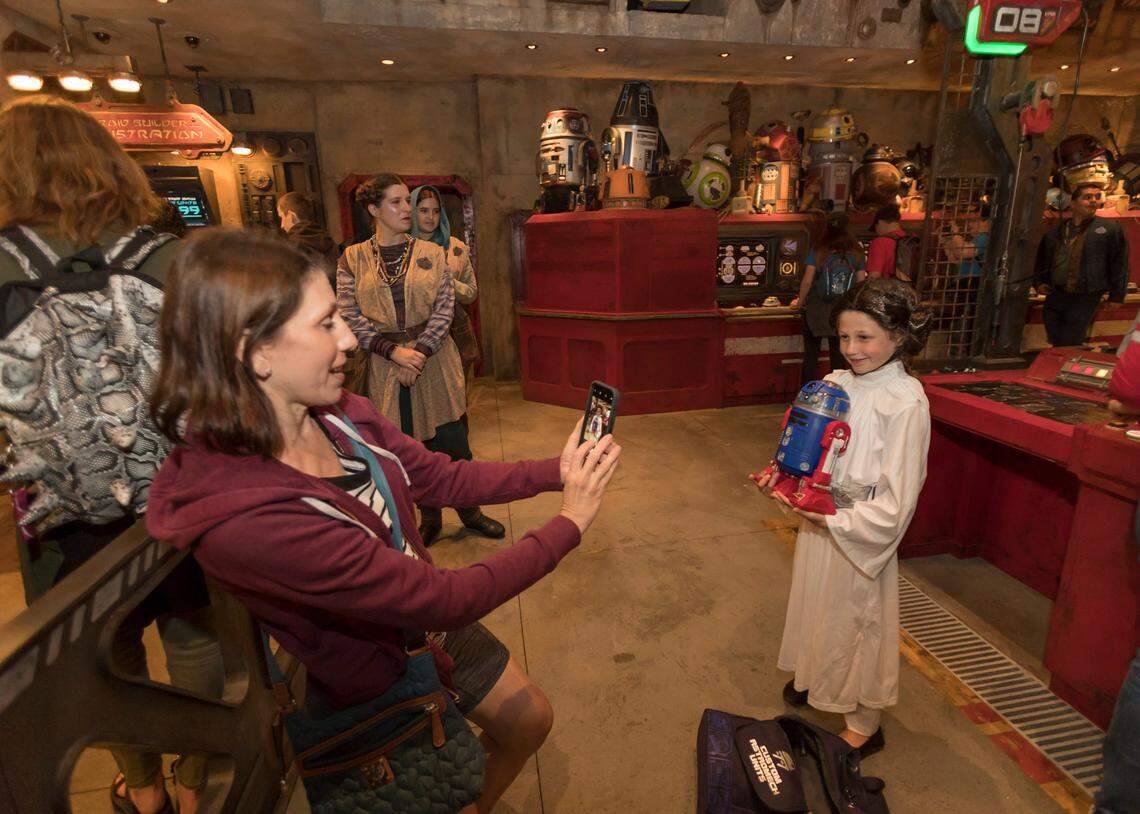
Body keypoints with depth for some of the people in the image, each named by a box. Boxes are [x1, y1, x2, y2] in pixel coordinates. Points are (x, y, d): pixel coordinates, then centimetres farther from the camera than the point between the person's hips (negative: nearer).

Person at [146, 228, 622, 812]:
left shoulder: (341, 414, -16)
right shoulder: (241, 516, -38)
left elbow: (445, 479, -4)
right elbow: (443, 599, -35)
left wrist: (555, 471, -14)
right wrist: (570, 522, -26)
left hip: (425, 623, 6)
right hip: (372, 679, -6)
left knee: (531, 722, 23)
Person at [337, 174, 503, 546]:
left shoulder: (432, 253, 4)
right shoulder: (352, 259, 3)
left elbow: (444, 308, -5)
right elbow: (350, 317, -5)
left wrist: (420, 352, -16)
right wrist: (395, 350, -16)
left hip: (435, 361, 0)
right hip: (386, 366, 0)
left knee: (452, 442, 5)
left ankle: (470, 512, 25)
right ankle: (429, 519, 28)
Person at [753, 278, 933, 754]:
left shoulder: (906, 402, -20)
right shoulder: (835, 384, -2)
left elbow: (896, 501, -20)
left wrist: (835, 520, -26)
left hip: (862, 535, -6)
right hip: (816, 522, 6)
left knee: (856, 622, 12)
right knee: (815, 606, 24)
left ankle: (863, 726, 37)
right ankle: (813, 676, 53)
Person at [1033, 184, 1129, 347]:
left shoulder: (1110, 228, 1)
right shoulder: (1055, 232, 11)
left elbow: (1120, 263, 0)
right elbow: (1041, 261, 24)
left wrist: (1117, 296, -3)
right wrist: (1039, 282, 9)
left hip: (1085, 299, -3)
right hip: (1055, 297, 4)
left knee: (1070, 346, -5)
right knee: (1056, 344, 9)